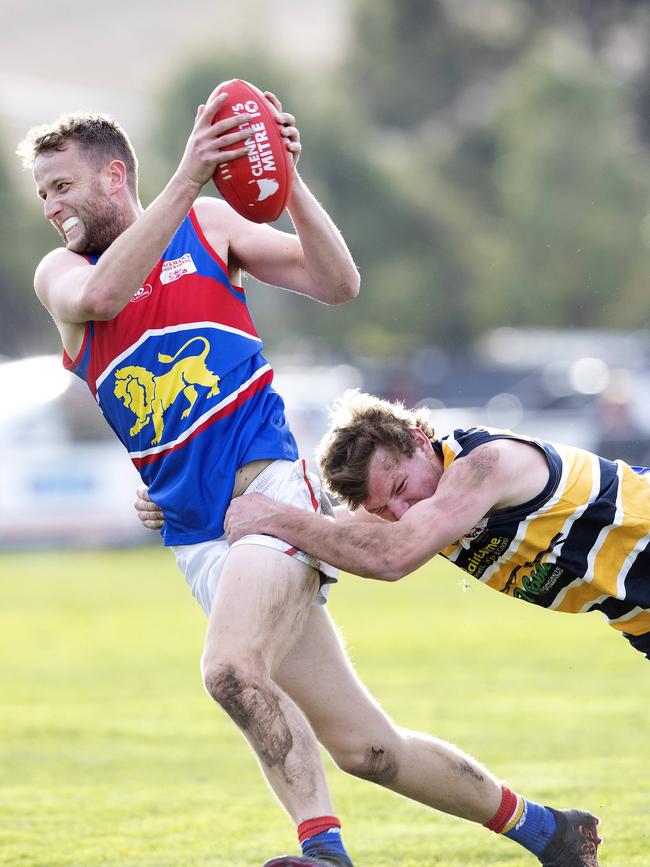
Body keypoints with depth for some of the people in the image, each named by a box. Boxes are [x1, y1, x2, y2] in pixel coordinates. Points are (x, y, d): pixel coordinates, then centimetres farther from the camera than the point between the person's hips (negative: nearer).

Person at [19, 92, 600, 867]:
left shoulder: (210, 226, 10)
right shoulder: (60, 274, 11)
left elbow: (337, 284, 5)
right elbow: (100, 294, -14)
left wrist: (287, 183, -9)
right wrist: (186, 178, -21)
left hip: (270, 486, -3)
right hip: (196, 533, 3)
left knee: (232, 669, -32)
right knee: (364, 748, 0)